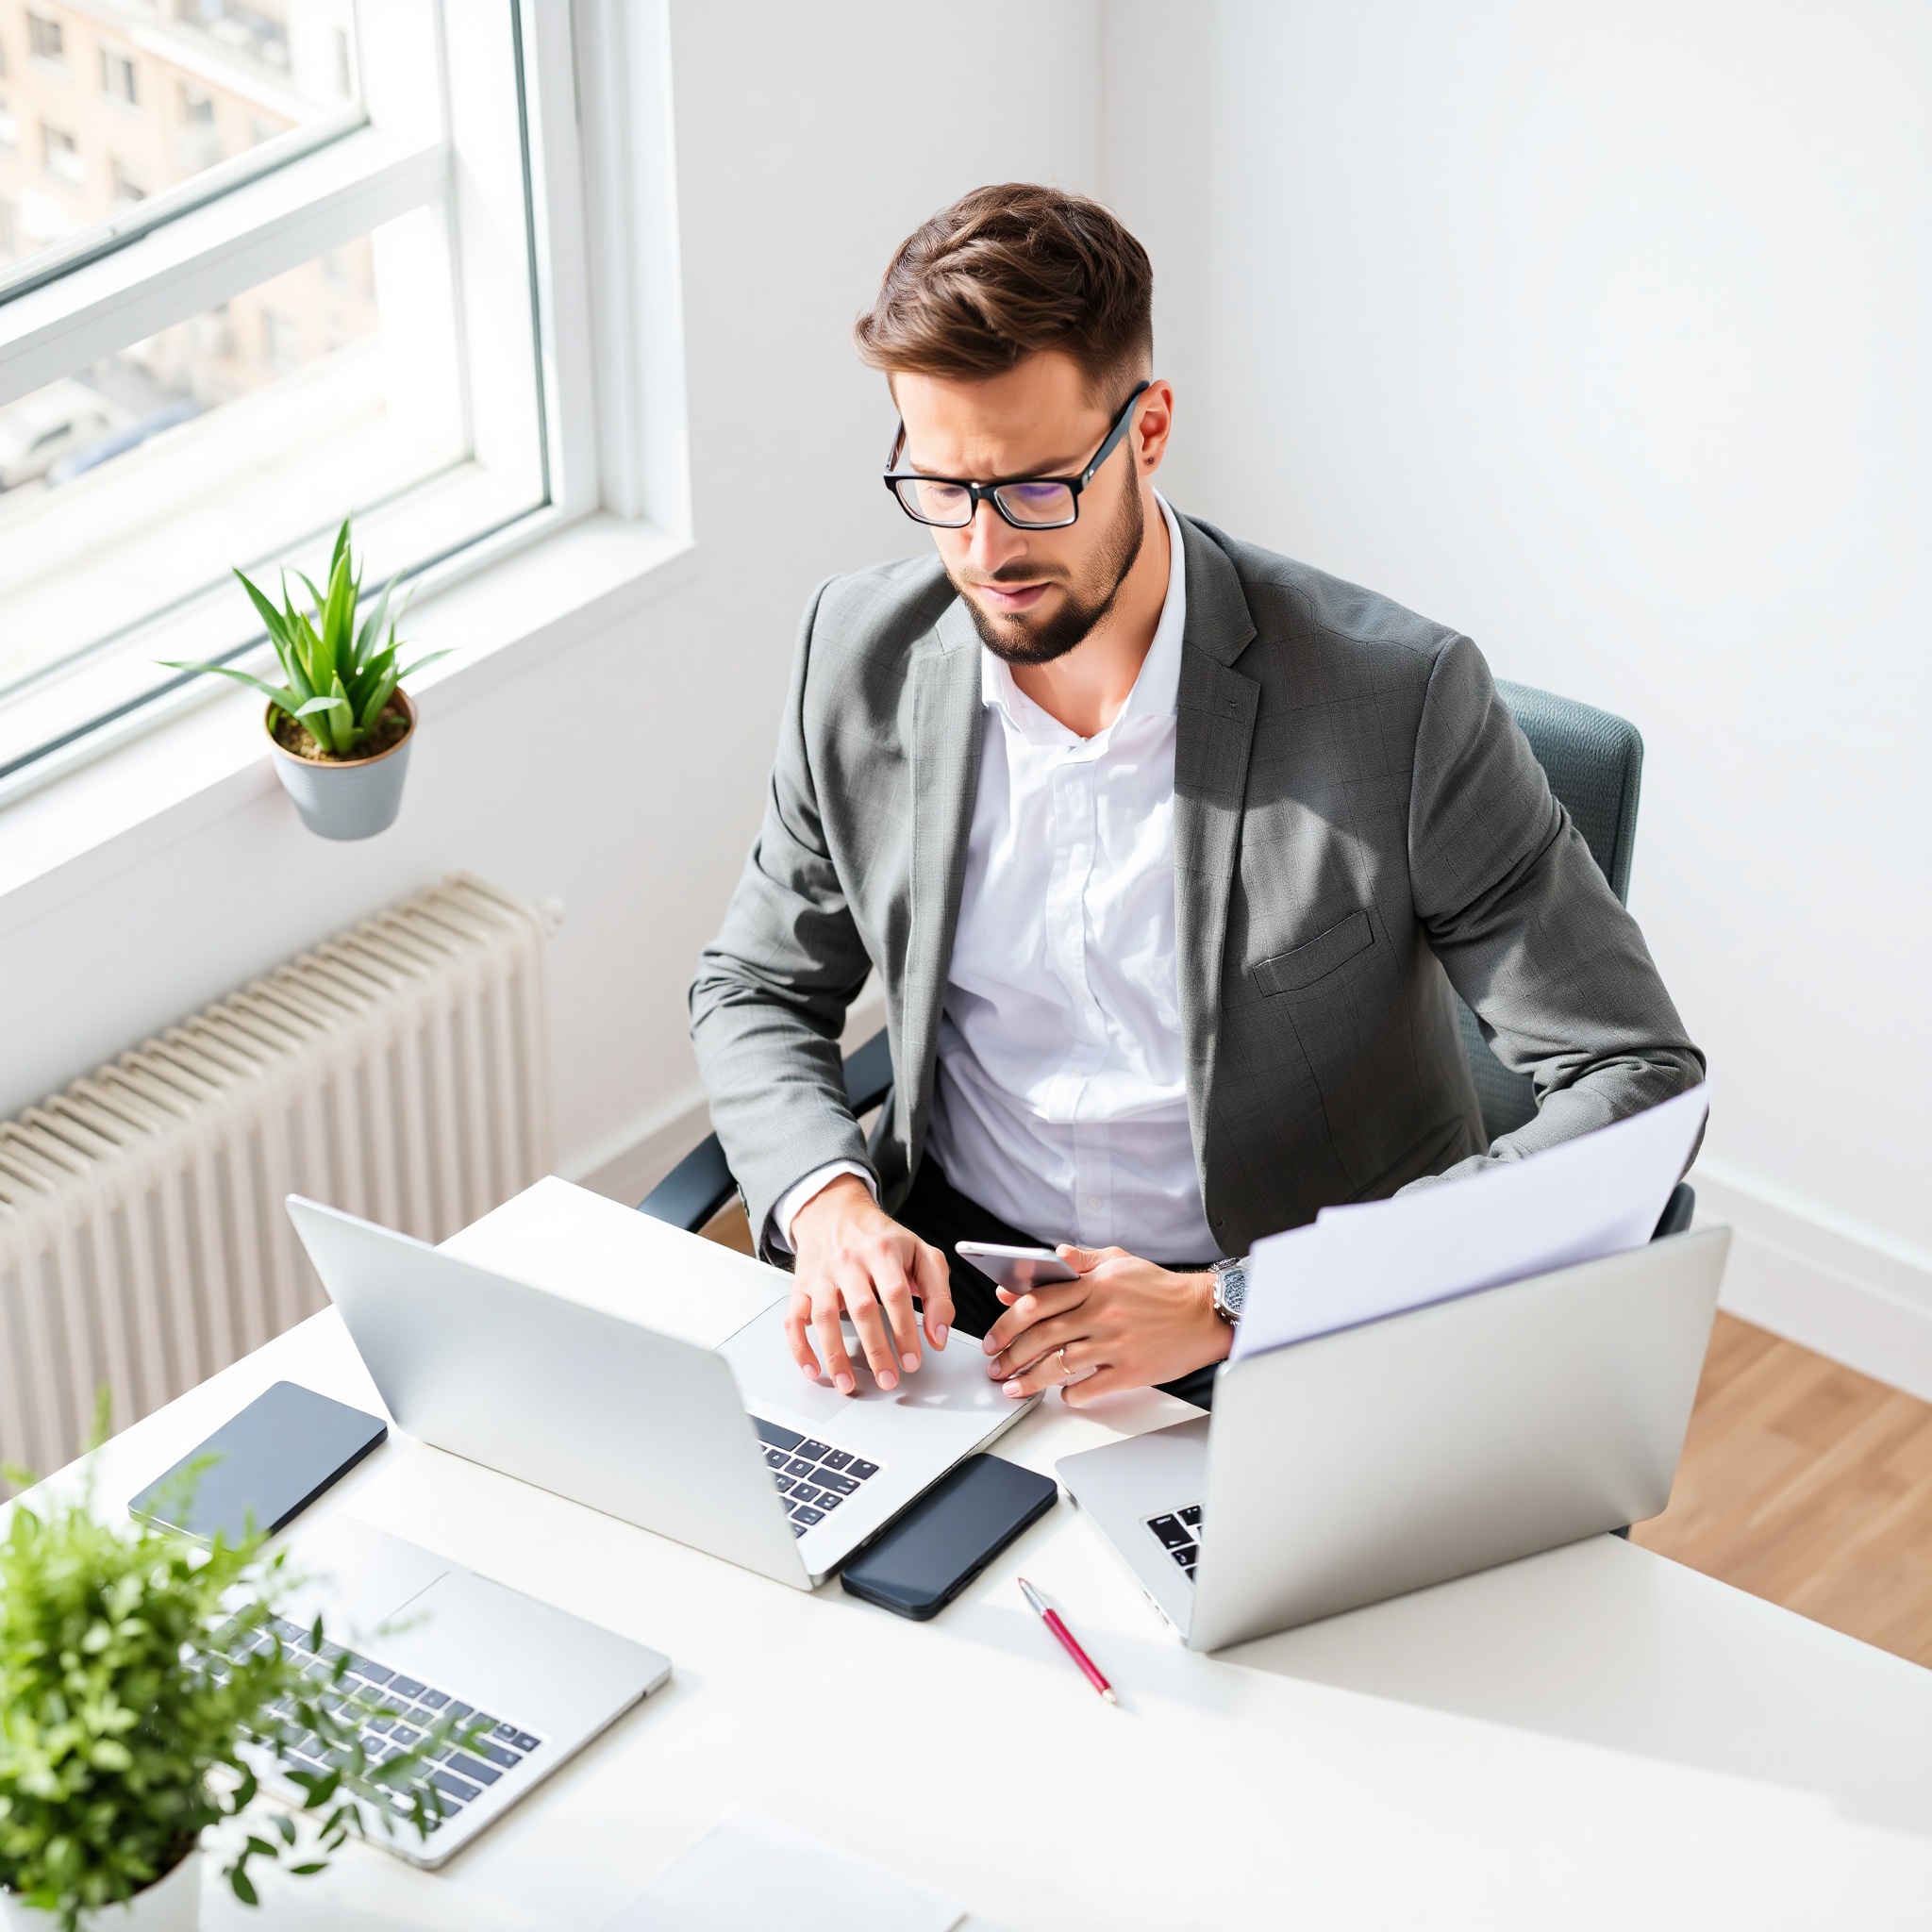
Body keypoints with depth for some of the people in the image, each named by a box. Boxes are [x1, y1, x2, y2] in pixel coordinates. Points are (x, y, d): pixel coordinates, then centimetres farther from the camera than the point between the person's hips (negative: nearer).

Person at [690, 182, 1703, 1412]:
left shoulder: (1399, 699, -15)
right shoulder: (866, 656, -1)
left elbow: (1638, 1084, -16)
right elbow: (756, 989, 14)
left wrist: (1233, 1303, -23)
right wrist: (827, 1201, -10)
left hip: (1292, 1343, -3)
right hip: (944, 1297, 3)